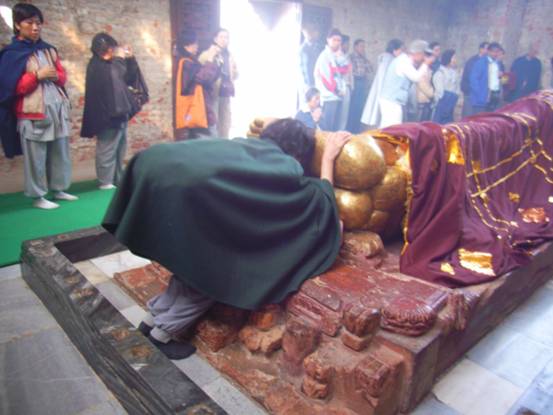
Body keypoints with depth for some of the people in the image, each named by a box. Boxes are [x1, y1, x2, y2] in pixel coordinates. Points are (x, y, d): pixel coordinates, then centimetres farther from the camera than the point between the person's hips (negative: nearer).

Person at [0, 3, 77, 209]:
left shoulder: (49, 50, 14)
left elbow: (63, 76, 17)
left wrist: (55, 76, -6)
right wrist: (37, 76, -15)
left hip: (57, 109, 5)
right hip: (32, 114, -5)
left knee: (60, 153, 10)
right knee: (36, 157, -3)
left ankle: (59, 189, 23)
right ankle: (38, 197, 7)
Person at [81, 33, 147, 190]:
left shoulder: (111, 64, 15)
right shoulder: (97, 66, -9)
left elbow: (130, 79, 14)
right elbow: (113, 77, -26)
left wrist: (130, 59, 4)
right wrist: (119, 59, -14)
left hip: (119, 113, 9)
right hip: (108, 115, -9)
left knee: (119, 149, 13)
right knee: (107, 150, -5)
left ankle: (118, 180, 21)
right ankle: (105, 182, 1)